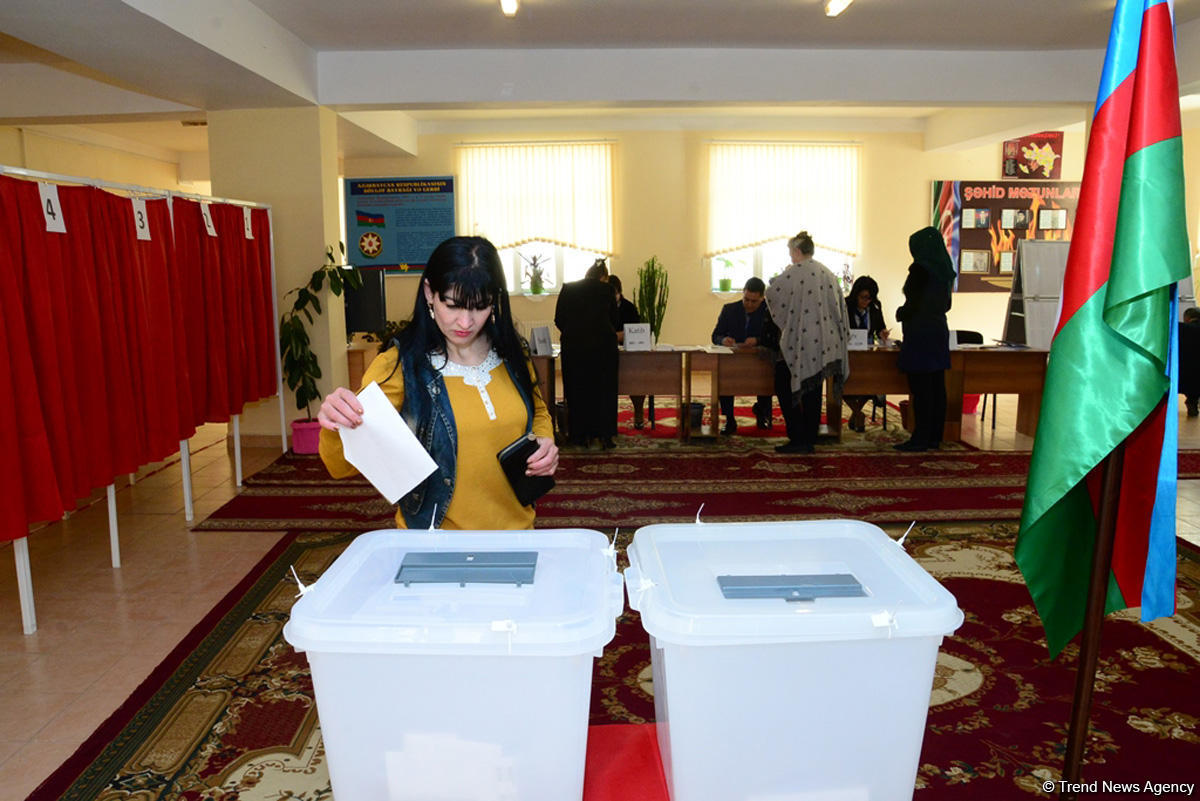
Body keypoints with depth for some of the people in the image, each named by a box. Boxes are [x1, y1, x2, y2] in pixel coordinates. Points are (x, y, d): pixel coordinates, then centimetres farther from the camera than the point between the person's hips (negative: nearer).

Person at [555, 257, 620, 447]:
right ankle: (605, 435, 8)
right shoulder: (607, 290, 2)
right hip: (603, 344, -1)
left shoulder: (568, 288, 5)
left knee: (577, 390, 9)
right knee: (604, 389, 8)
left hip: (574, 344, 1)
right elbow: (613, 320, 10)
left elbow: (558, 319, 4)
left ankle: (582, 434, 11)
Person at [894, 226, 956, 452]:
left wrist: (899, 313, 4)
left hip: (921, 334, -8)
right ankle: (934, 437, 15)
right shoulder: (944, 270, 12)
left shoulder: (920, 270, -13)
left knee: (920, 389, -5)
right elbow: (946, 304, 18)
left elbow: (913, 305, -15)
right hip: (939, 331, 9)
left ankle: (921, 438, -2)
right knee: (937, 387, 9)